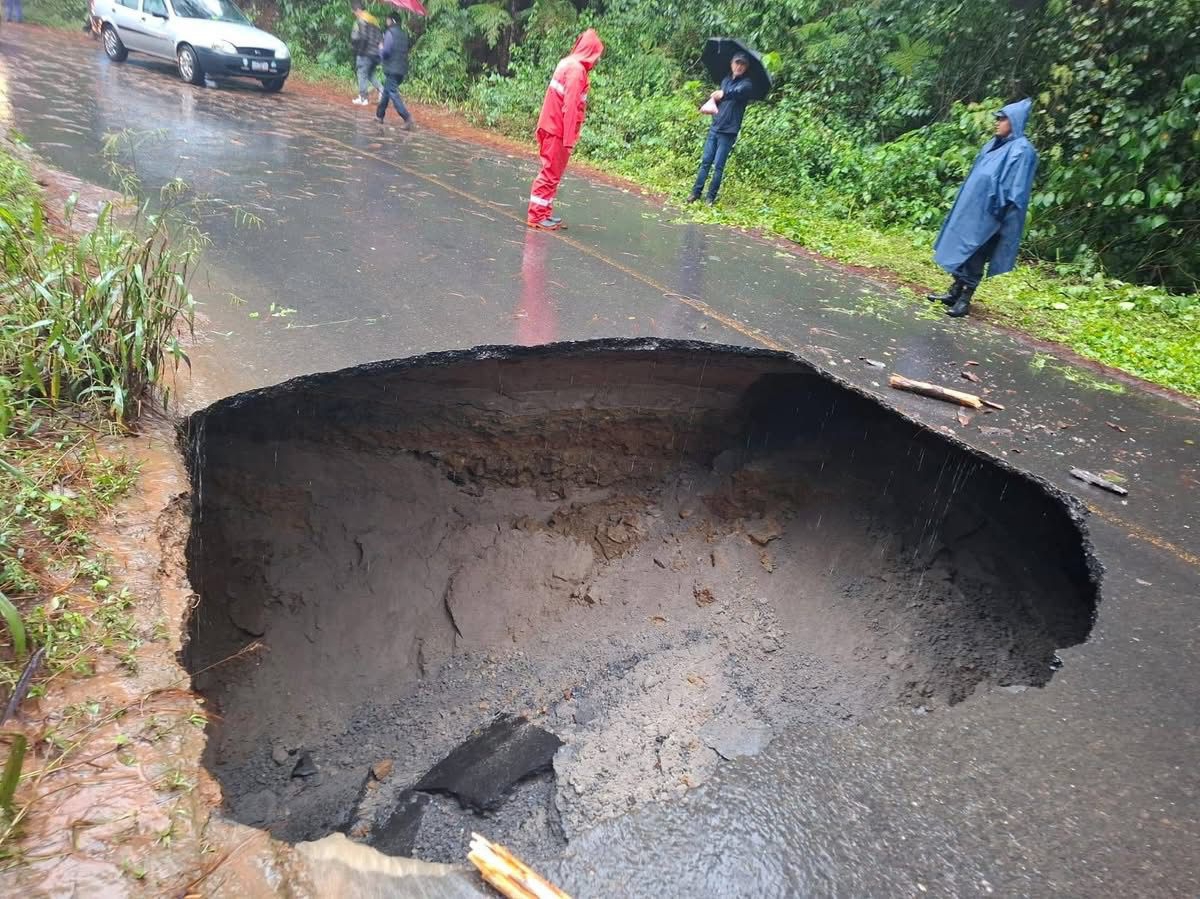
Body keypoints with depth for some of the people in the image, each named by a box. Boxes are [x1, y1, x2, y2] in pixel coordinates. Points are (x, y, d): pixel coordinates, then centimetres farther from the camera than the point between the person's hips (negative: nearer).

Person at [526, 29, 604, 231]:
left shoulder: (568, 63, 13)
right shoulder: (577, 69, -15)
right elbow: (570, 106, -21)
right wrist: (570, 137, -22)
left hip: (553, 126, 9)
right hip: (558, 129, -9)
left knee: (552, 173, 14)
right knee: (550, 173, -4)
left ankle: (544, 213, 19)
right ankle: (537, 217, 0)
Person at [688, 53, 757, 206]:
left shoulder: (746, 83, -6)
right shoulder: (725, 80, 13)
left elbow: (738, 92, -27)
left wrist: (723, 94, -45)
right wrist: (712, 101, -2)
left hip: (728, 131, -5)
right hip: (715, 127, 5)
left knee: (718, 166, -5)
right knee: (705, 161, 4)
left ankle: (711, 197, 3)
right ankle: (696, 192, 10)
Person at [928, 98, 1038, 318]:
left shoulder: (1021, 150, -10)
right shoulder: (993, 144, 15)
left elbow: (1016, 186, -16)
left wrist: (1001, 210, -21)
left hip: (988, 211, -8)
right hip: (971, 205, 8)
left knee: (974, 254, -5)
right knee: (960, 249, 10)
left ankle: (965, 300, 1)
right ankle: (955, 292, 19)